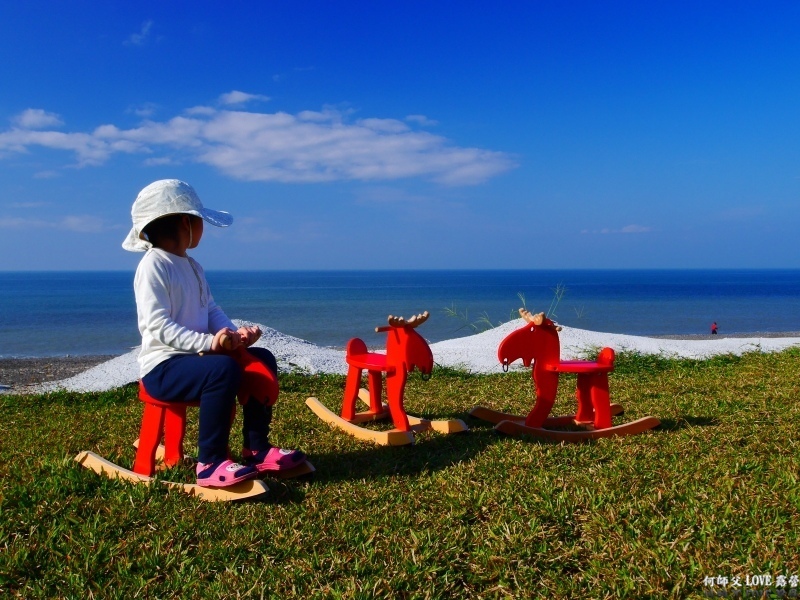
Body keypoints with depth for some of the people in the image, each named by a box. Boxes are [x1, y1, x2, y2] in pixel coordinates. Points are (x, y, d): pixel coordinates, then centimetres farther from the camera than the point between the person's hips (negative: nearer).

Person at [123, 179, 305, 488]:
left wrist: (234, 332, -9)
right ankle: (210, 463, -24)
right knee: (224, 370, -34)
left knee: (262, 359, 2)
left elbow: (211, 310, 12)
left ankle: (257, 448, 6)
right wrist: (208, 341, -31)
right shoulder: (153, 266, -13)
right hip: (163, 365, -9)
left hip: (195, 356, 9)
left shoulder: (191, 266, 17)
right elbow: (158, 326, -23)